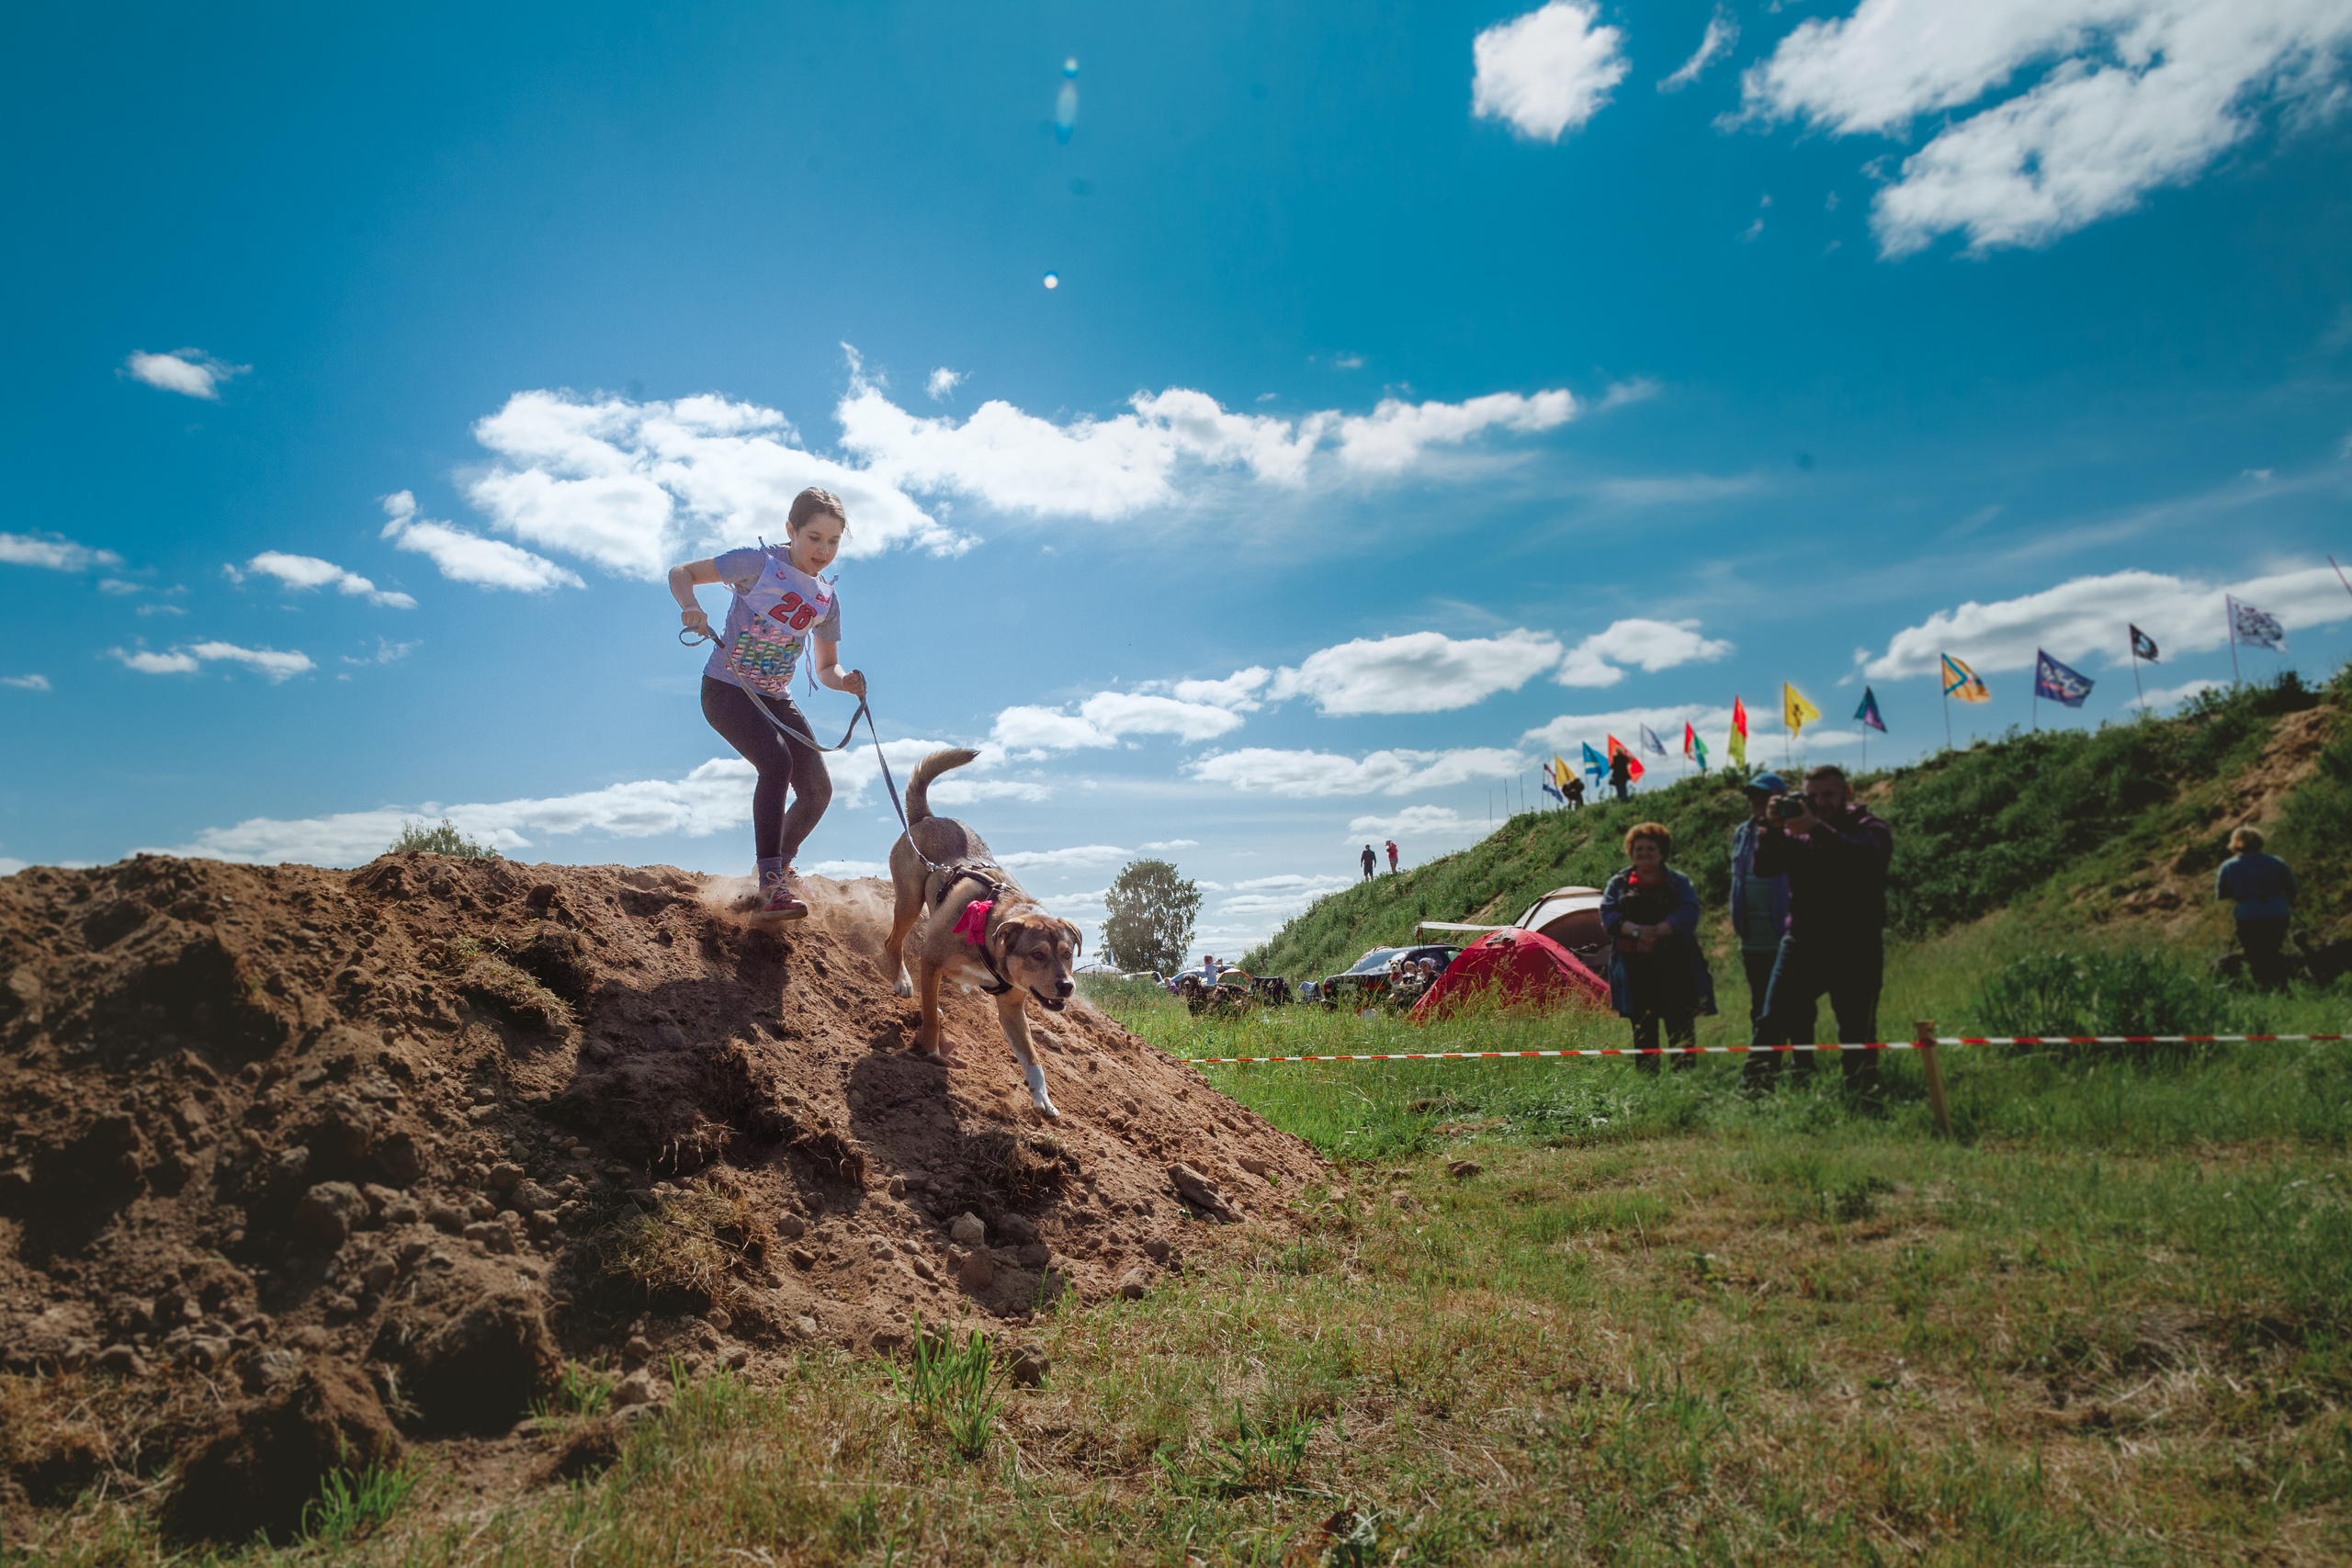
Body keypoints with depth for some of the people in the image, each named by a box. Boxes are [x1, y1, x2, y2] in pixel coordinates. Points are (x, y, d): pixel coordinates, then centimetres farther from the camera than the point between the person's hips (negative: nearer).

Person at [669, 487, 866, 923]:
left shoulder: (827, 599, 6)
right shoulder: (759, 563, -9)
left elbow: (827, 668, 12)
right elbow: (680, 573, -6)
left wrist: (847, 681, -11)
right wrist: (691, 606, -27)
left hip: (776, 699, 6)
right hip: (727, 688, -6)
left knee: (818, 789, -2)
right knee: (777, 761, -30)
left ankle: (781, 864, 28)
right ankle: (770, 885, -31)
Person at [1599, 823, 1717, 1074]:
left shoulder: (1679, 882, 12)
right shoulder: (1618, 884, 15)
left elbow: (1688, 914, -4)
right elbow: (1607, 915, 1)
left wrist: (1656, 931, -17)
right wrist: (1637, 930, -16)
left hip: (1674, 968, -1)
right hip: (1634, 968, 1)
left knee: (1680, 1030, -4)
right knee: (1643, 1030, 4)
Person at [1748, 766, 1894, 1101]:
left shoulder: (1872, 830, 2)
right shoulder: (1796, 831, 11)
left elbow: (1865, 858, -22)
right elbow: (1762, 868, -3)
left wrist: (1816, 829, -34)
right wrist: (1772, 829, -19)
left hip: (1855, 949, -2)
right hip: (1803, 942, 2)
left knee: (1858, 1031, 1)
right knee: (1772, 1022, -7)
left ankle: (1863, 1097, 10)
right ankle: (1753, 1091, -6)